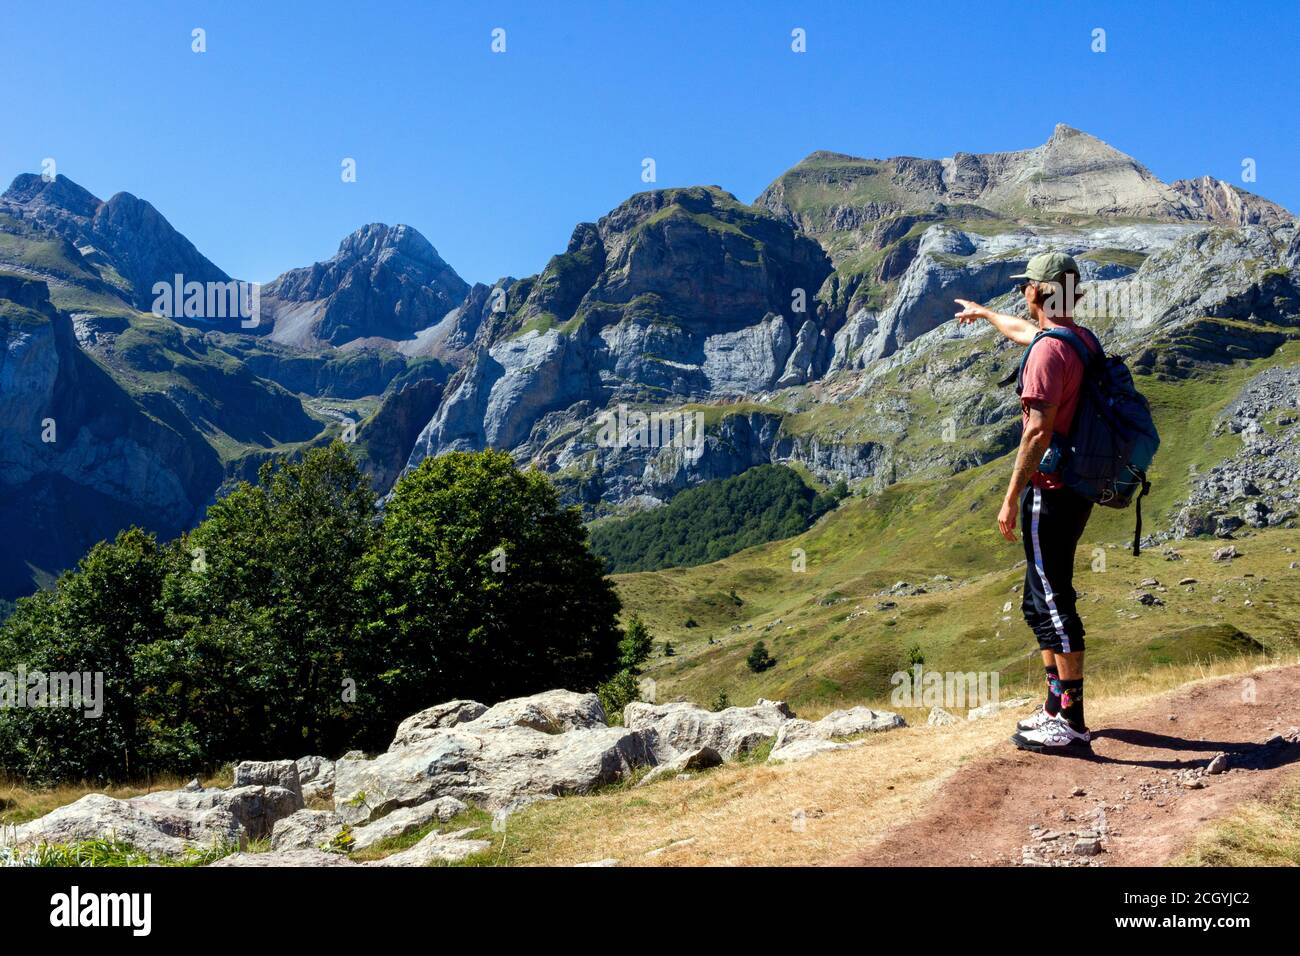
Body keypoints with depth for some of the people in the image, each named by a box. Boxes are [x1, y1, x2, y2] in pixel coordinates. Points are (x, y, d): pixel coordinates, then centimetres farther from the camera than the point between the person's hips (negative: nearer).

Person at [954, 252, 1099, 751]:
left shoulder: (1048, 351, -17)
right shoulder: (1083, 339, 13)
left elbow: (1039, 431, -22)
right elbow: (1025, 331, 35)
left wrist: (1011, 498, -18)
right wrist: (983, 313, 52)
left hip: (1051, 490, -10)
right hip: (1078, 487, 10)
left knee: (1054, 604, -5)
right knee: (1041, 602, 17)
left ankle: (1070, 720, 1)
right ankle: (1057, 706, 26)